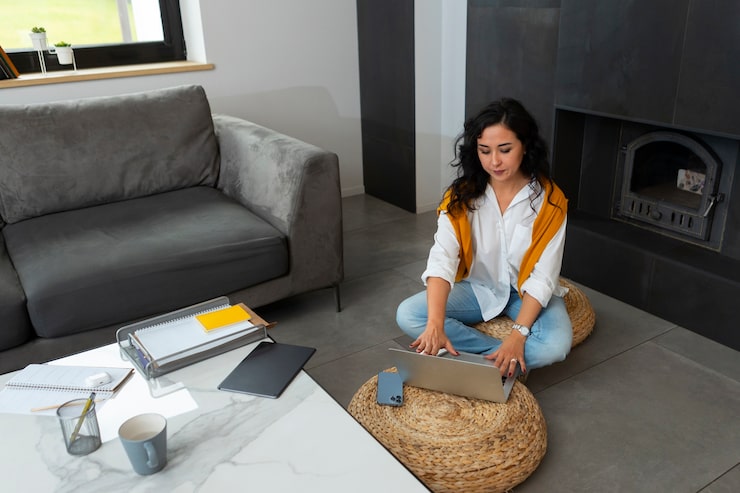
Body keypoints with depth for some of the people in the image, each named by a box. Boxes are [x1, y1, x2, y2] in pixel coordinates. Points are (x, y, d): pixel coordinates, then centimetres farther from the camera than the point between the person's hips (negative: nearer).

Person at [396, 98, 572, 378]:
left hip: (528, 292, -2)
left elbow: (543, 277, -19)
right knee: (407, 315, -21)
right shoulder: (460, 196, -15)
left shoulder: (549, 200, -17)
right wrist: (435, 325, -43)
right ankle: (509, 358, -19)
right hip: (478, 288, 3)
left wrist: (518, 335, -33)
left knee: (556, 345, -33)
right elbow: (441, 260, -27)